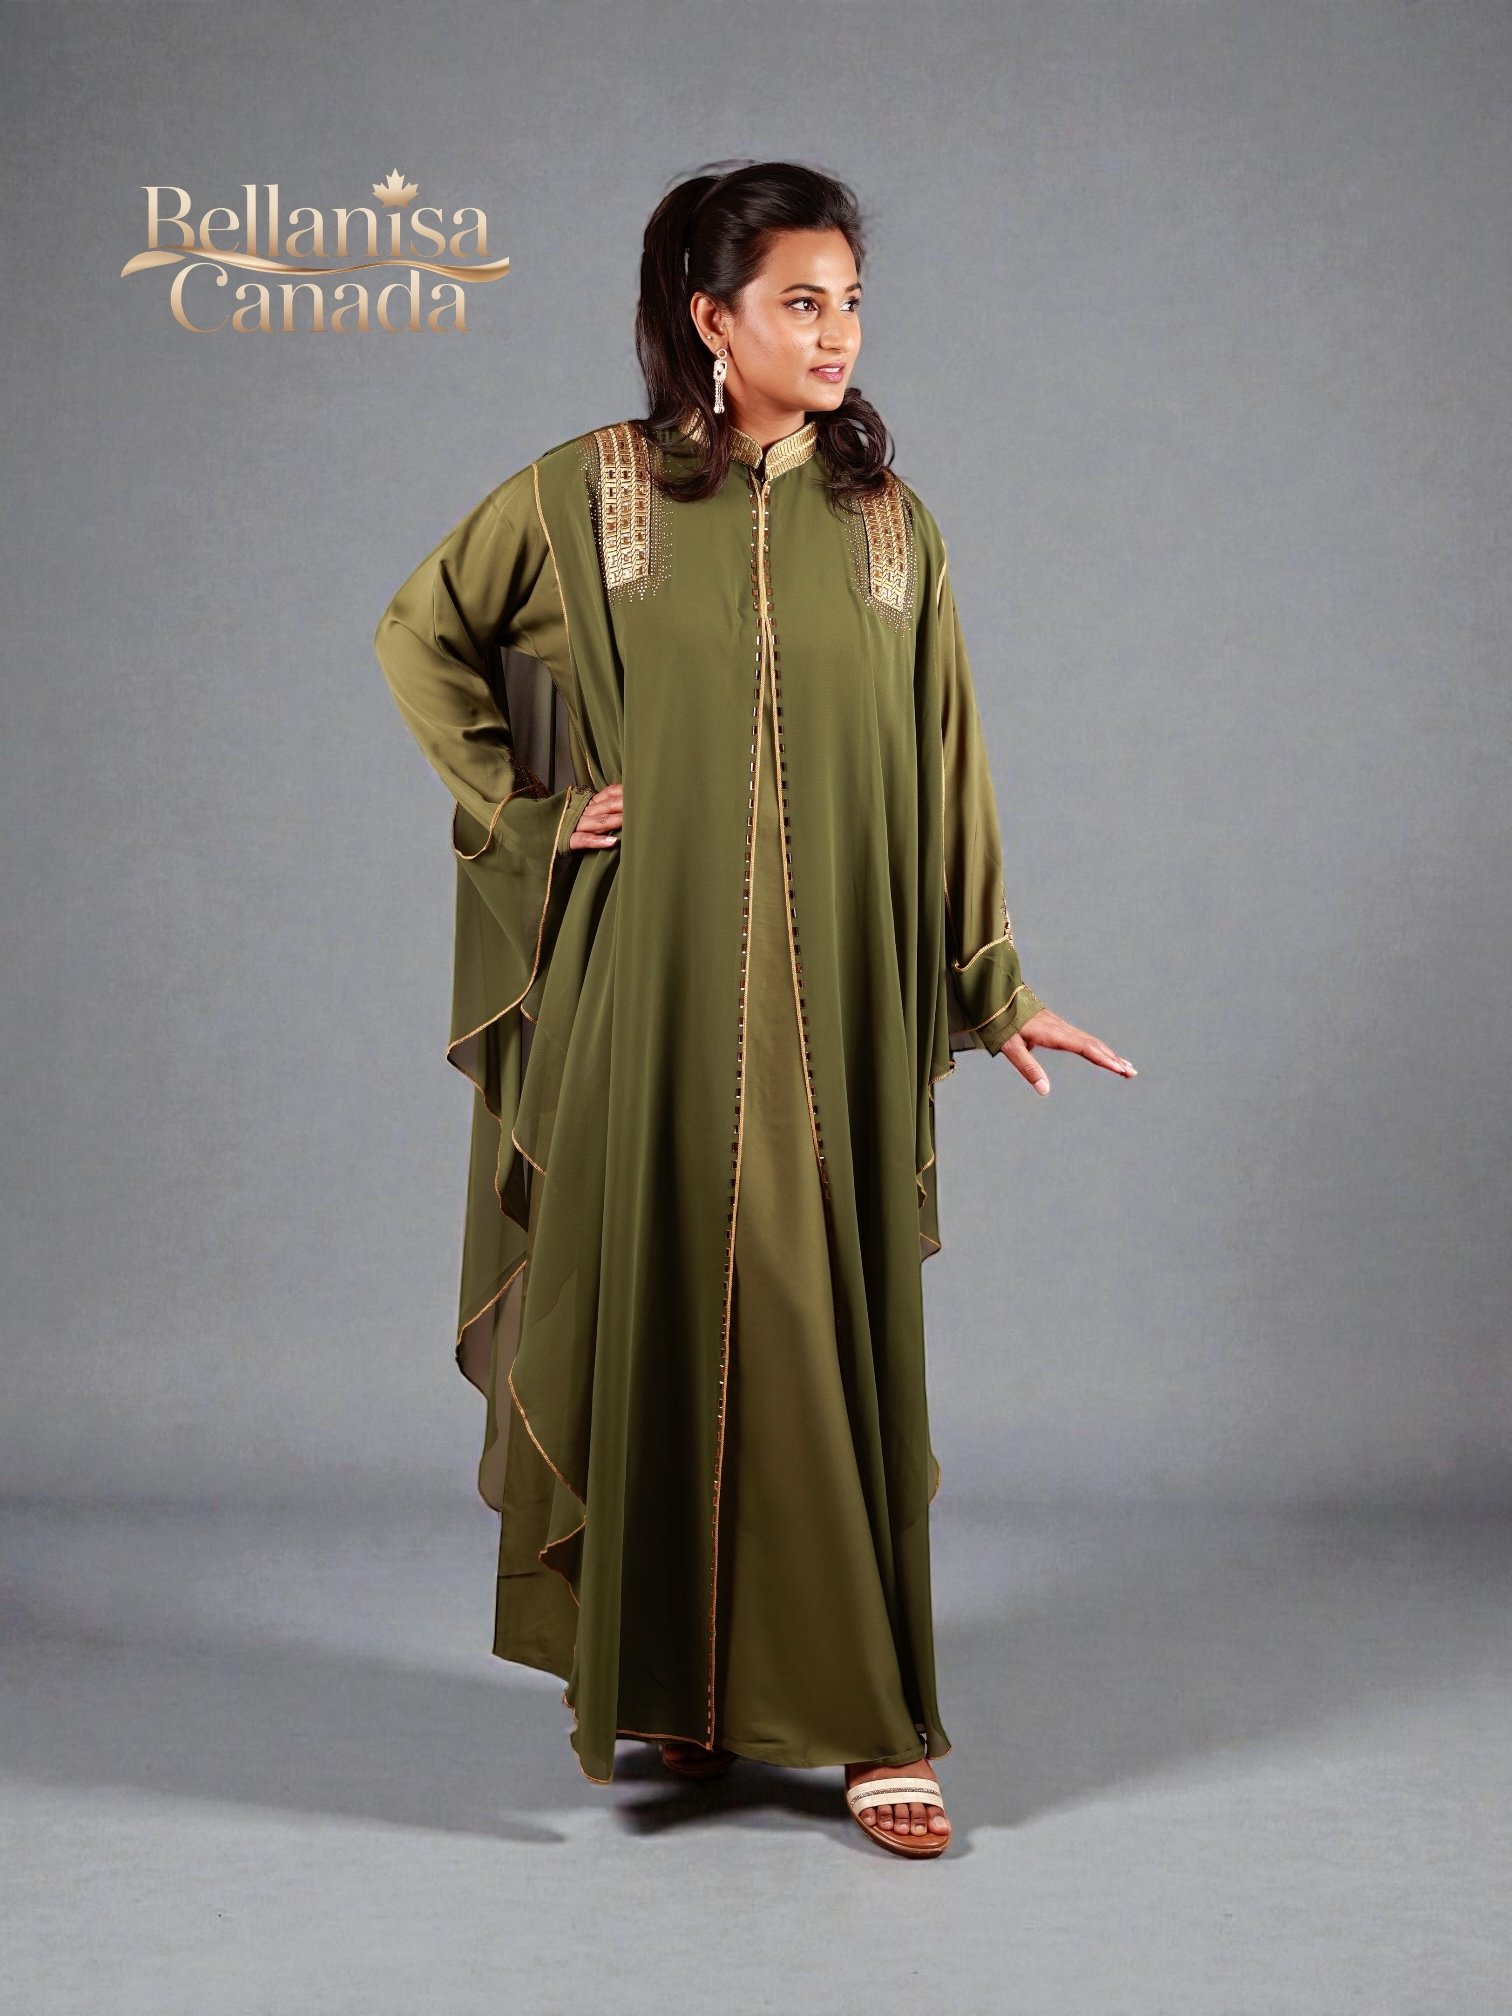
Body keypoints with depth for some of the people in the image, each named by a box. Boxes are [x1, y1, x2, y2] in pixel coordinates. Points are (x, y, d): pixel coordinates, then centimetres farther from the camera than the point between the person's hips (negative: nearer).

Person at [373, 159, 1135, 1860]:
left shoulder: (886, 523, 6)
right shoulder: (591, 491, 1)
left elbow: (942, 768, 8)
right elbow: (421, 637, 11)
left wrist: (996, 989, 6)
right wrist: (527, 811, 2)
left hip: (832, 997, 1)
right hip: (652, 986, -1)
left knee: (830, 1322, 1)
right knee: (653, 1304, 5)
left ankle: (867, 1719, 9)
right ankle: (661, 1681, 22)